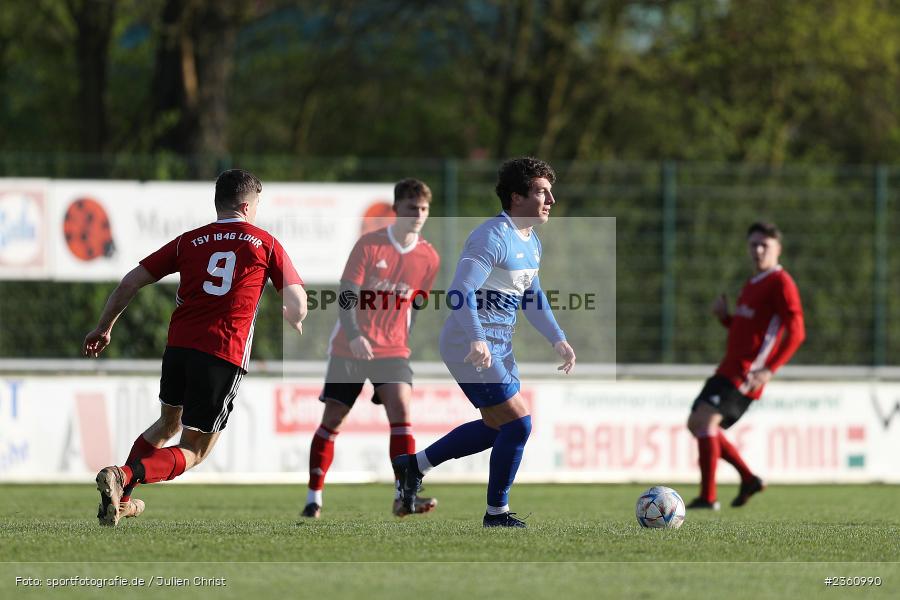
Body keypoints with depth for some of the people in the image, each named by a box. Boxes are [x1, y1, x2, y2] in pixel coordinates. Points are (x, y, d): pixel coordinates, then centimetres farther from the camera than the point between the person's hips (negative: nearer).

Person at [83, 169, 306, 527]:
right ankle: (125, 477, -22)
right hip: (226, 356, -4)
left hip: (178, 347, 4)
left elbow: (130, 283, 10)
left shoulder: (189, 241, 13)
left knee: (168, 423, 30)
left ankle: (121, 499, 24)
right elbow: (297, 305, 5)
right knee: (193, 451, 3)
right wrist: (292, 323, 29)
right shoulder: (265, 243, 8)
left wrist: (104, 328, 23)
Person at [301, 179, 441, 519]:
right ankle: (314, 498, 11)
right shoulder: (369, 245, -9)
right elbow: (347, 294, -12)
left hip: (392, 349, 2)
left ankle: (404, 496, -22)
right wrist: (354, 335, -25)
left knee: (401, 410, -18)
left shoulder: (429, 258, 2)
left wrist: (402, 342, 13)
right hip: (350, 348, -2)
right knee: (332, 419, 1)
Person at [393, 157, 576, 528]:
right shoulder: (492, 237, -20)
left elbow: (532, 297, 24)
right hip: (470, 349, -10)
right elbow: (460, 292, -30)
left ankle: (414, 465, 28)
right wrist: (477, 340, -43)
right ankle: (497, 513, 3)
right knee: (518, 423, -11)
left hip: (499, 347, 10)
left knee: (497, 427, 18)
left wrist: (558, 340, 14)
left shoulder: (531, 242, 11)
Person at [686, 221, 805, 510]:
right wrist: (724, 316, 8)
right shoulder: (752, 284, 20)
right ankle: (749, 478, 18)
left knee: (705, 420, -21)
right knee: (696, 423, 10)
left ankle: (708, 497, -21)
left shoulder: (780, 283, -9)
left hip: (747, 374, -10)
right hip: (729, 368, 10)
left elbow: (796, 332, -18)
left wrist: (769, 370, -26)